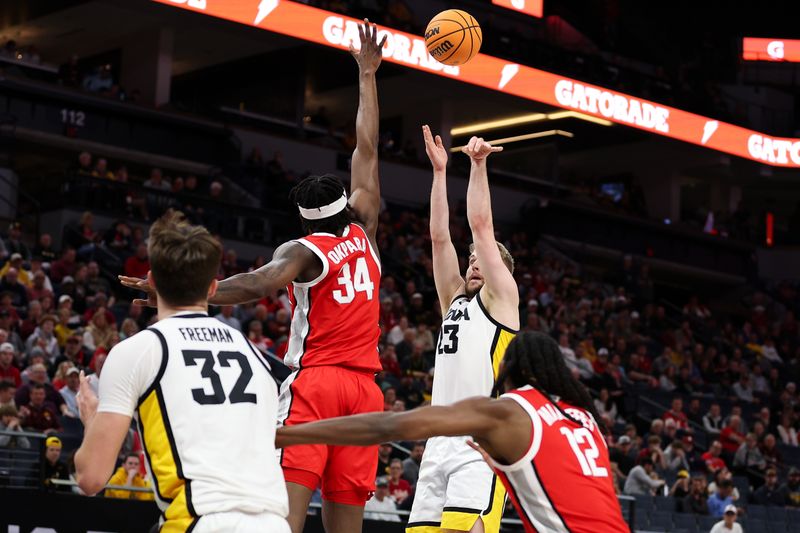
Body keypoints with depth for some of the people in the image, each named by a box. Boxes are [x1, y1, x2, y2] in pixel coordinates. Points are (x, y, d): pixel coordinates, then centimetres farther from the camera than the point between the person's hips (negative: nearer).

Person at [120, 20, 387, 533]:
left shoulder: (303, 251, -1)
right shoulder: (364, 234, 12)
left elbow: (259, 284, -22)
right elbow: (367, 150, 20)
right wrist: (367, 76, 28)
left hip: (315, 380, -4)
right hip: (364, 386, 5)